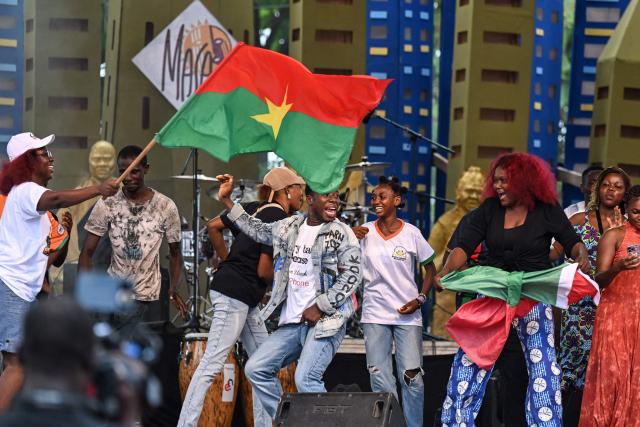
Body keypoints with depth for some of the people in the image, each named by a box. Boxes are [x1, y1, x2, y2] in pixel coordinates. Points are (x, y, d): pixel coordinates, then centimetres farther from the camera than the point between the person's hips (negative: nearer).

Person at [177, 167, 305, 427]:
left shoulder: (256, 208, 12)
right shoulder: (279, 219, -13)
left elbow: (213, 226, 16)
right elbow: (264, 271, -16)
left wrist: (227, 261, 21)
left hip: (245, 299, 10)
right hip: (235, 294, -10)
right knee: (212, 364, -11)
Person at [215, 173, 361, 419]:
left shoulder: (342, 234, -5)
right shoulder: (288, 227, 12)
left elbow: (351, 276, -10)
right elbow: (255, 230, 26)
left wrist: (319, 307, -14)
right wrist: (226, 199, 22)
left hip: (326, 322, -7)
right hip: (292, 322, 7)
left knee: (306, 379, -24)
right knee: (256, 369, 4)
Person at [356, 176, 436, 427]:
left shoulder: (411, 234, -2)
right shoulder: (364, 232, 1)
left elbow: (430, 268, 8)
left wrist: (420, 299, -5)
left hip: (407, 315, -1)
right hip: (375, 315, 2)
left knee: (412, 377, -5)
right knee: (380, 379, 2)